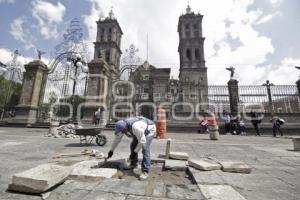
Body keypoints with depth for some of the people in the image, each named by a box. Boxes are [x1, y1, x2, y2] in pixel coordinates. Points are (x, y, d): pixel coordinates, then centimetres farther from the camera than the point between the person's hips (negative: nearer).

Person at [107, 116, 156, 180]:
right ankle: (133, 164, 27)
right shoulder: (122, 127, -17)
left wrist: (135, 152, -26)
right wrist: (111, 150, 7)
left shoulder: (135, 127, -42)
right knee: (133, 145, 6)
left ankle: (145, 171, -10)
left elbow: (142, 141, -32)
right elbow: (117, 139, -1)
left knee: (145, 148, -19)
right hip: (141, 130, 8)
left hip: (150, 129, -8)